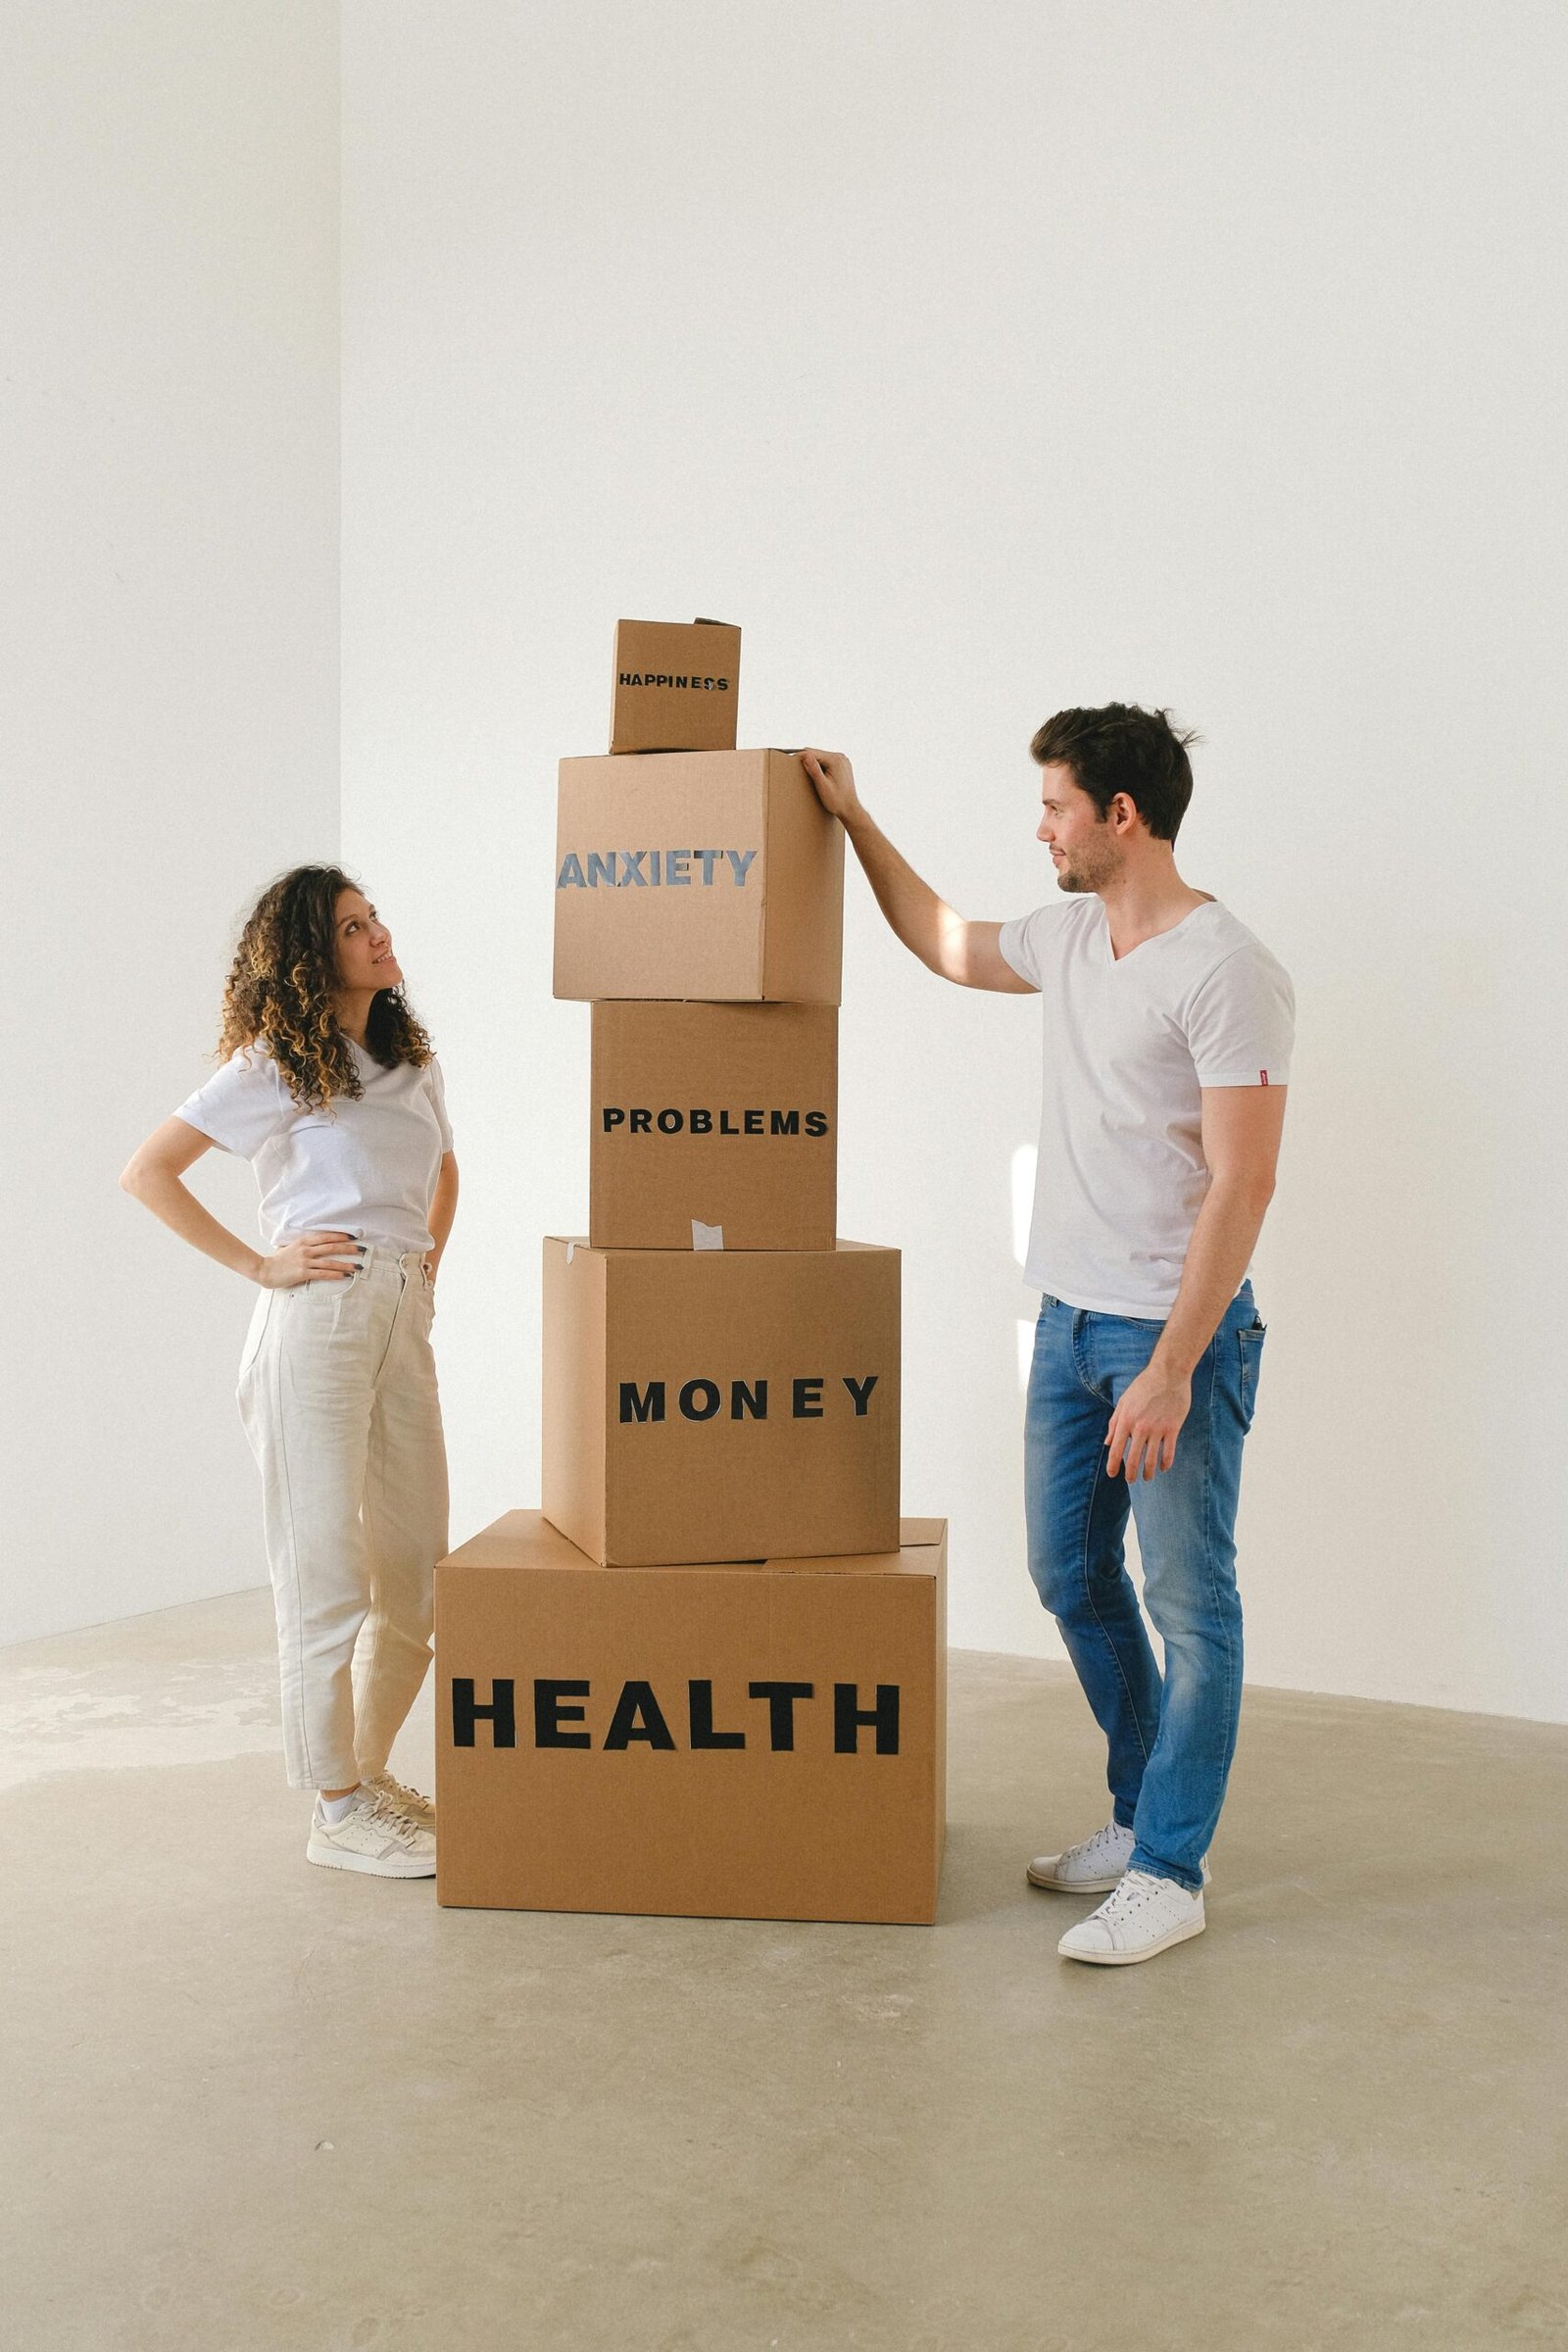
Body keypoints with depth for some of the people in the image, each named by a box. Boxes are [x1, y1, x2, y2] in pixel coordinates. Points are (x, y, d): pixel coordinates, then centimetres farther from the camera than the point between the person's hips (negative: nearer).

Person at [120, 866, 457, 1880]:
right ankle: (339, 1812, 7)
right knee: (329, 1575, -2)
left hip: (405, 1321, 7)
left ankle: (370, 1771, 25)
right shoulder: (276, 1064, -3)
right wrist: (258, 1265, -10)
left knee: (419, 1567, 9)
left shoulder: (412, 1063, 16)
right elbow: (148, 1170, -7)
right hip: (318, 1315, -7)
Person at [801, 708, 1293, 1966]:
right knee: (1072, 1574, 16)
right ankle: (1143, 1814, 32)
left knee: (1188, 1601, 1)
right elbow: (944, 941, 29)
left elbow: (1242, 1186, -21)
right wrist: (854, 818, 26)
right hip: (1069, 1319, 9)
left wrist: (1171, 1368, -24)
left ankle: (1169, 1873, 11)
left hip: (1176, 1331, -9)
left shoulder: (1225, 970, -18)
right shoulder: (1068, 937, 8)